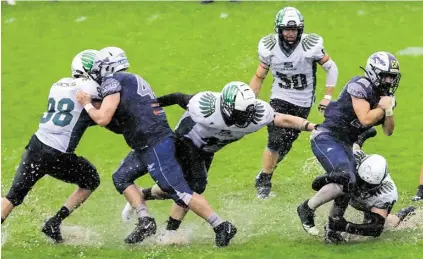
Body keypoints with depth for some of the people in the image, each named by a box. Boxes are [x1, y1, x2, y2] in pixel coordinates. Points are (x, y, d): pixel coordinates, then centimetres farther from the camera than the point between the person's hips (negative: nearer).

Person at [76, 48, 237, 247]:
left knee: (179, 192, -11)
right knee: (122, 178, 16)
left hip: (155, 145, -10)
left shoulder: (113, 82, -7)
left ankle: (222, 228, -11)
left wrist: (87, 105, 2)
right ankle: (145, 222, 8)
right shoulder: (131, 80, 21)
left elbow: (103, 118, -15)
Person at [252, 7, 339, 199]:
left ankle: (265, 174, 24)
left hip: (302, 103, 0)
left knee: (286, 144, 2)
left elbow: (331, 68, -5)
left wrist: (327, 97, -8)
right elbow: (259, 77, 4)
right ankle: (264, 182, 0)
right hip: (279, 98, 0)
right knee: (275, 141, -13)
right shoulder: (269, 47, -10)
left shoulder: (311, 45, -18)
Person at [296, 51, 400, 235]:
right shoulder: (361, 86, -15)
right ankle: (307, 209, -11)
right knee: (345, 180, -25)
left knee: (348, 186, 4)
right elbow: (365, 119, -22)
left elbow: (388, 131, 11)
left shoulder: (387, 97, 12)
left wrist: (389, 111, -7)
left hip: (345, 144, 10)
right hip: (327, 138, -10)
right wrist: (383, 108, -7)